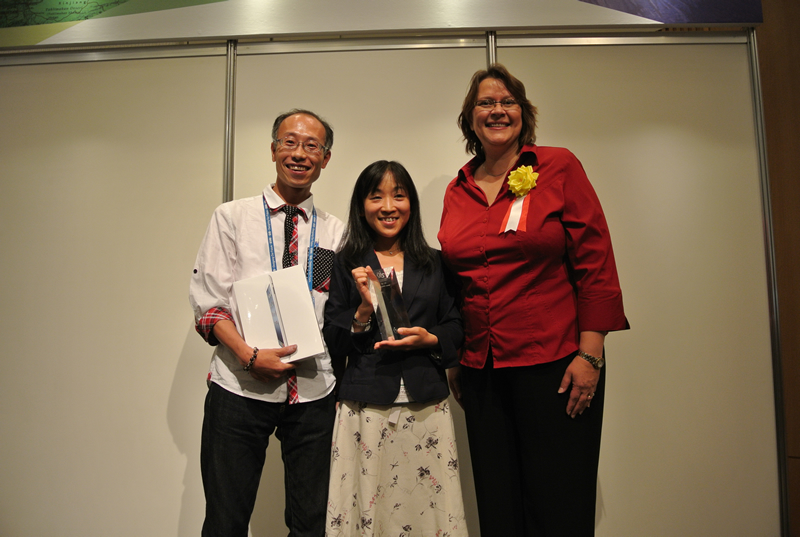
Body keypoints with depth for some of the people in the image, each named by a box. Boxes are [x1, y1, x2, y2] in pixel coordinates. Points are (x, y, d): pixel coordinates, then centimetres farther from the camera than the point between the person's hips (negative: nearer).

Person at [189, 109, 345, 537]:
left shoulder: (336, 232, 9)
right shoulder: (232, 217, 5)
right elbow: (207, 301, -2)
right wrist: (250, 356, -14)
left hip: (314, 391, 2)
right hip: (240, 388, -1)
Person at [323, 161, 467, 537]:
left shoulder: (434, 263, 8)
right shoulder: (347, 264, 4)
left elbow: (457, 329, 9)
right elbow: (333, 343, 2)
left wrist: (429, 339, -10)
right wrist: (364, 310, -14)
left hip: (426, 407, 2)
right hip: (365, 408, -1)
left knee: (429, 507, 7)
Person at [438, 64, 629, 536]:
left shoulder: (559, 167, -1)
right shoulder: (457, 191, 9)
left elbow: (595, 262, -5)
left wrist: (590, 354, -11)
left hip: (555, 364, -4)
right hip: (481, 370, 4)